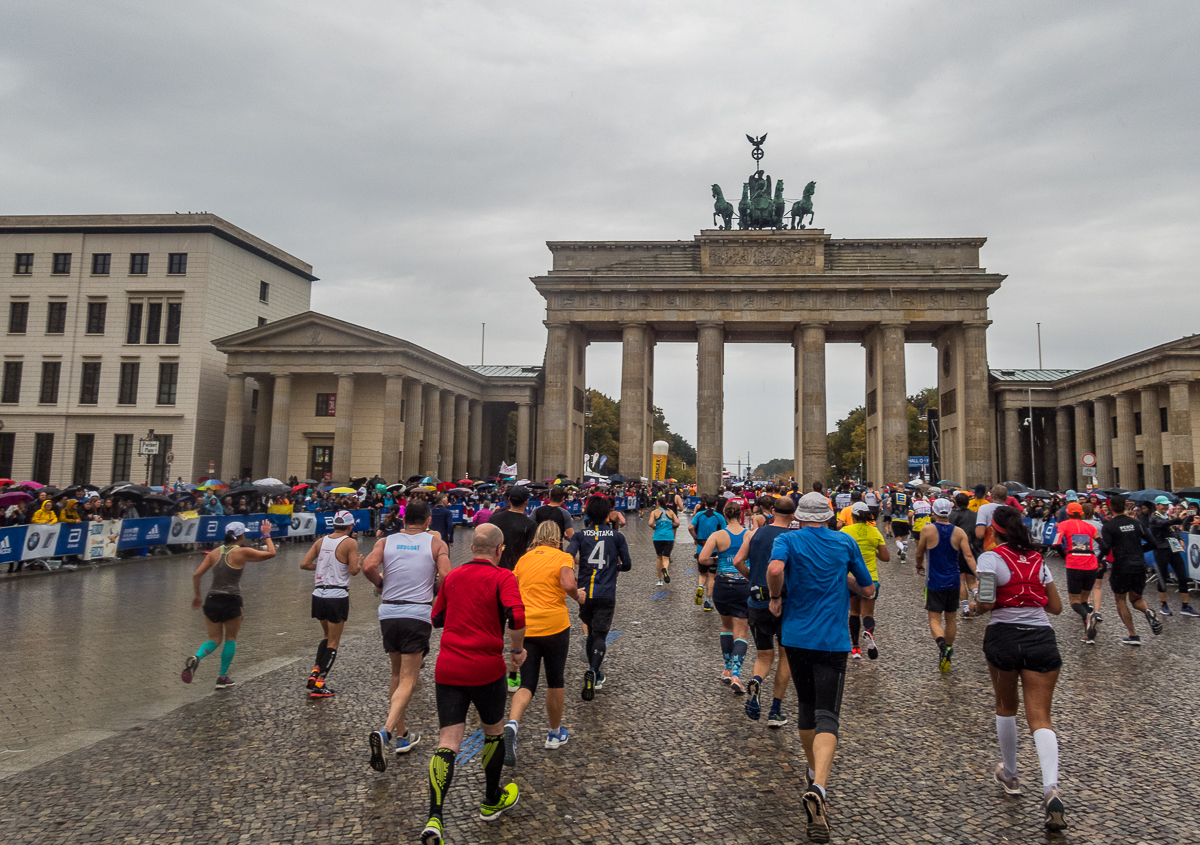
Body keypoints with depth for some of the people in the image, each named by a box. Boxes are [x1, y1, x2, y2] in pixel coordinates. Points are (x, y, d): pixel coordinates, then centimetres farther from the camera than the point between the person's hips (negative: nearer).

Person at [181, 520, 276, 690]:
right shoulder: (242, 552, -8)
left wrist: (197, 595, 16)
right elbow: (271, 553, -2)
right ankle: (223, 678, 18)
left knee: (214, 639, 16)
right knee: (231, 639, 15)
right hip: (231, 601, -4)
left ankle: (196, 657, -14)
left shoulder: (215, 552, 6)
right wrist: (267, 535, 10)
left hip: (211, 600, 4)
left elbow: (196, 575, 4)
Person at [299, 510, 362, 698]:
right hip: (338, 596, -5)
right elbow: (354, 571, -14)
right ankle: (319, 684, 4)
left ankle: (315, 670, 9)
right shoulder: (350, 542, -8)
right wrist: (359, 564, 7)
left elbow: (304, 564, 3)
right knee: (333, 643, 6)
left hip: (319, 595, 5)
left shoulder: (321, 541, 7)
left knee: (327, 637, 24)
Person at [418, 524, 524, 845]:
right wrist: (517, 650, -7)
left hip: (447, 669, 3)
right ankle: (492, 802, 36)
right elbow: (516, 617, -23)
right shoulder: (503, 577, -7)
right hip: (486, 669, -3)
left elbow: (437, 618, 19)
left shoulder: (452, 576, 9)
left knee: (447, 744, 3)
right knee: (494, 732, 20)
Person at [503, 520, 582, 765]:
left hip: (524, 628, 3)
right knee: (555, 681, 16)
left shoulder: (524, 558, 12)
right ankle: (555, 733, 30)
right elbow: (568, 584, -19)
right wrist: (578, 596, 0)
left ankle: (512, 724, -21)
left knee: (527, 684, 6)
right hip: (554, 625, -3)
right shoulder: (562, 557, -2)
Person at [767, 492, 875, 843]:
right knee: (827, 716, -5)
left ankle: (814, 773, 37)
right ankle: (818, 788, -26)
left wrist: (775, 597, -7)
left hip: (796, 637, 1)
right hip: (833, 640, -1)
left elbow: (775, 569, -24)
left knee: (807, 707, 20)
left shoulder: (787, 540, -1)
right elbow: (868, 591, 13)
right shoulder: (846, 543, 6)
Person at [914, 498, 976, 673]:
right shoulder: (959, 532, -1)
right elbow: (969, 556, -10)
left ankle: (942, 644, -27)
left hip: (934, 582, -3)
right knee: (951, 619, 18)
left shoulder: (927, 530, -7)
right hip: (953, 582, 3)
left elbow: (919, 554, 3)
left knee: (934, 619, 0)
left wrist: (919, 567, 22)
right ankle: (948, 650, 26)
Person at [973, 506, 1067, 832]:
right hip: (1042, 640, 3)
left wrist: (976, 605, 5)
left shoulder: (991, 557, -6)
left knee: (1005, 707, 20)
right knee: (1040, 717, 0)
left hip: (1004, 637, -3)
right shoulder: (1037, 559, 11)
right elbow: (1056, 606, 15)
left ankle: (1010, 774, 33)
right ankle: (1050, 789, -20)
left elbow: (985, 604, -16)